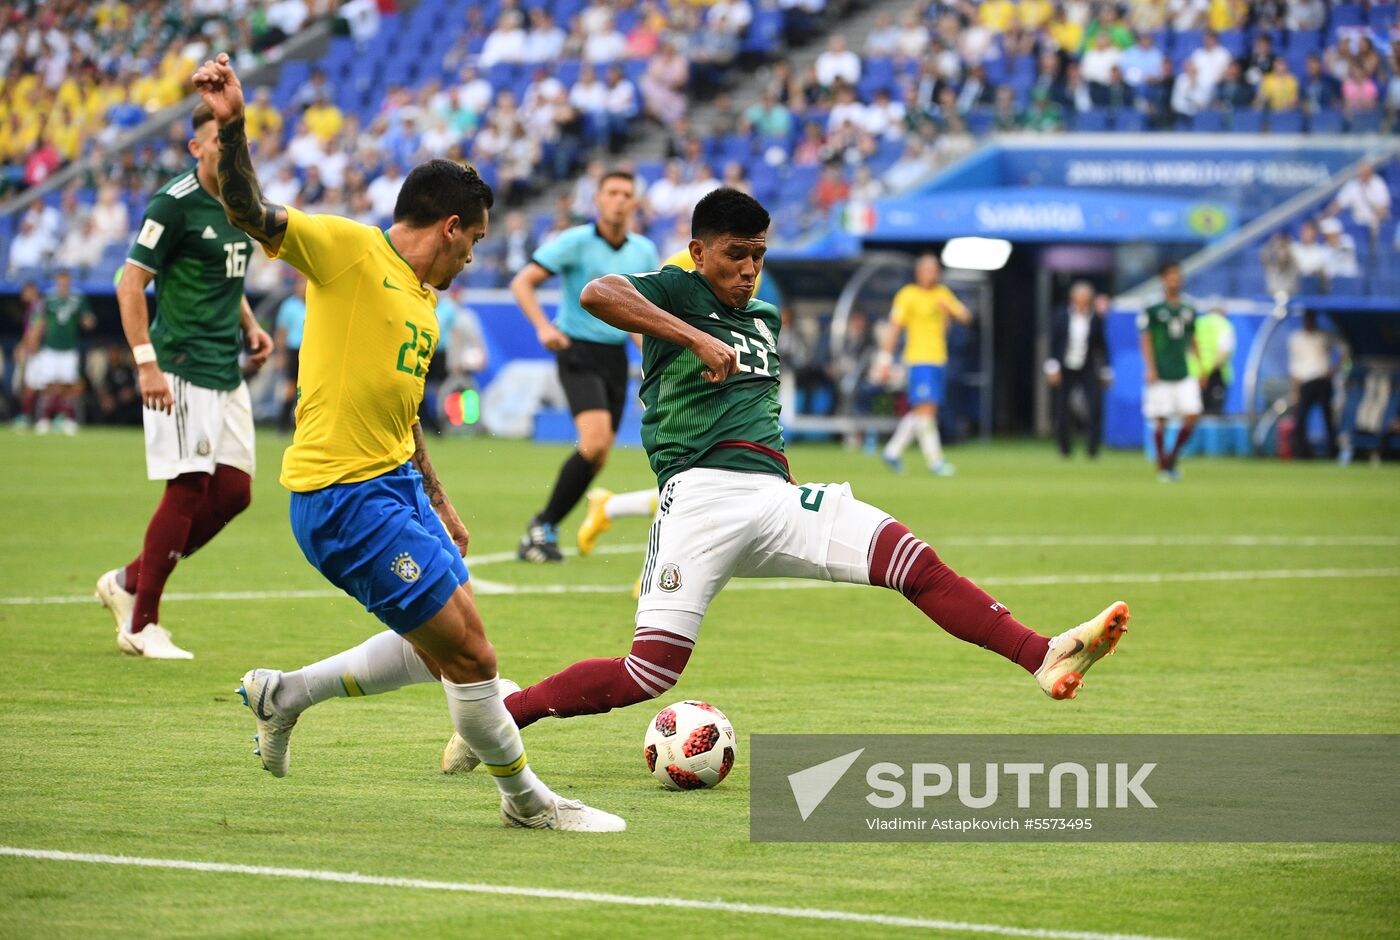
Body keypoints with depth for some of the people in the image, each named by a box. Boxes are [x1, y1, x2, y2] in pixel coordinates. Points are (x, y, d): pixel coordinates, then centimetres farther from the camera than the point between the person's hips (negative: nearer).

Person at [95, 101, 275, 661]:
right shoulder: (173, 205, -12)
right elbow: (130, 284, -14)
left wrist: (250, 325, 12)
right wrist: (146, 362, -21)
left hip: (227, 373, 8)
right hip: (182, 370, -8)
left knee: (234, 492, 6)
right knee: (188, 488, -9)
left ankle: (129, 581, 20)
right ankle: (141, 625, -1)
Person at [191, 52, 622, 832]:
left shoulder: (424, 302, 17)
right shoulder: (347, 250, -9)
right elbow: (249, 210, -22)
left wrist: (438, 504, 29)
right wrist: (231, 125, -38)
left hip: (398, 485, 10)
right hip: (343, 495, -10)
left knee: (441, 649, 17)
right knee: (470, 652, -7)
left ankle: (286, 693, 29)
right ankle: (527, 798, 10)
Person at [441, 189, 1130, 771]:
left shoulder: (765, 320, 24)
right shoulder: (678, 292, 2)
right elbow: (597, 294, -19)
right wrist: (698, 340, -21)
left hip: (774, 499, 6)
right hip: (702, 495, -6)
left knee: (915, 563, -13)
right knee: (650, 674, -14)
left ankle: (1046, 660, -21)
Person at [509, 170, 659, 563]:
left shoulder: (644, 251, 7)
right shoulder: (576, 242, -9)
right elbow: (522, 282, -10)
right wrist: (544, 327, -25)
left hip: (616, 356, 6)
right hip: (579, 353, -6)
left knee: (597, 457, 5)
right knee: (595, 440, -23)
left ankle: (544, 529, 20)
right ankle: (542, 527, -13)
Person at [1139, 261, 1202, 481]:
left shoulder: (1189, 310, 12)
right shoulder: (1153, 310, -3)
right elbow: (1146, 339, -5)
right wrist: (1150, 368, -14)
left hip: (1184, 374, 4)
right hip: (1161, 376, -4)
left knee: (1191, 416, -7)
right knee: (1160, 421, -2)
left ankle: (1172, 457, 12)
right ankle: (1162, 466, 8)